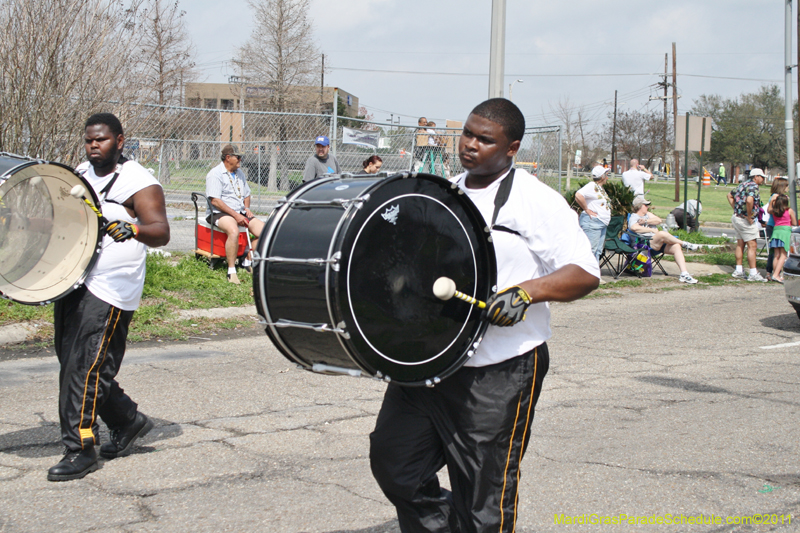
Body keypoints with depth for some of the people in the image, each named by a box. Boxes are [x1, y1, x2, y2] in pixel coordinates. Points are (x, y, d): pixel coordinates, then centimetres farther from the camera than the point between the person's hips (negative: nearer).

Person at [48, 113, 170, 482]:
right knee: (72, 362, 12)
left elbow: (162, 232, -20)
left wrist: (133, 230, -39)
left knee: (84, 366, -11)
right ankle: (128, 421, 28)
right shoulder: (80, 174, 15)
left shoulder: (139, 182, -9)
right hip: (73, 282, 8)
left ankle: (80, 448, -3)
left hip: (110, 290, -8)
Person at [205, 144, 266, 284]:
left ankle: (248, 262, 0)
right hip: (220, 213, -8)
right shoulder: (215, 174, -7)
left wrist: (246, 208, 8)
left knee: (262, 229, -14)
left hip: (240, 213, 8)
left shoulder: (239, 173, 19)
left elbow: (246, 194, 31)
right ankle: (231, 271, -31)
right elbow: (215, 200, -16)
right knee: (233, 231, -38)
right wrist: (235, 215, -19)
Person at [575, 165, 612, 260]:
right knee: (590, 249, -12)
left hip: (602, 224, 10)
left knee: (598, 251, 10)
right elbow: (578, 196, -28)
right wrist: (587, 210, -19)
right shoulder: (592, 186, -12)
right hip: (592, 223, -10)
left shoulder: (600, 188, 19)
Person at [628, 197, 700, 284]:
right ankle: (684, 244, -14)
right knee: (662, 233, -35)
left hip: (659, 244, 7)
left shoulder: (648, 215, 27)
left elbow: (659, 220, 8)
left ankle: (684, 274, -26)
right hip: (647, 244, -7)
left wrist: (645, 221, -6)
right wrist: (652, 230, -12)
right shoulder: (633, 217, 5)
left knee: (676, 247, -19)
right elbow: (634, 228, -19)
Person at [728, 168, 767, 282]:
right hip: (745, 220, -10)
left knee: (740, 244, 14)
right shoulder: (753, 186, -16)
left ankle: (738, 270, 18)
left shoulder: (743, 184, 13)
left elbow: (730, 195, 25)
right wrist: (749, 216, -24)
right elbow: (749, 200, -35)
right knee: (752, 246, -6)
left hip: (736, 217, 10)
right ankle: (753, 274, -6)